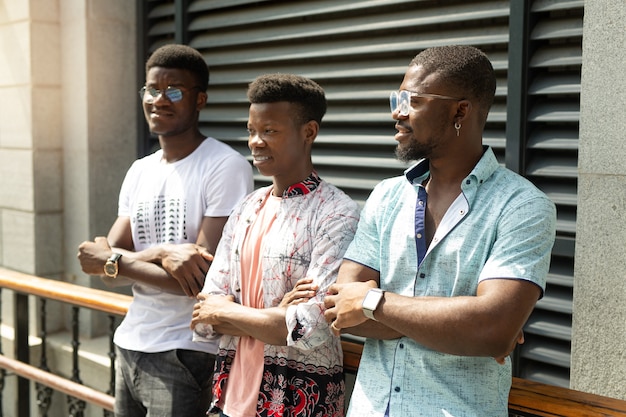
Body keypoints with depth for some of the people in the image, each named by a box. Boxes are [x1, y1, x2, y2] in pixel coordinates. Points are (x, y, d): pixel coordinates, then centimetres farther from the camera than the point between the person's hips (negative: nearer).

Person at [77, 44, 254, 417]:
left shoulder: (226, 167, -14)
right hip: (129, 345, 7)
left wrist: (112, 260, -10)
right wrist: (160, 253, -19)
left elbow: (204, 281, -19)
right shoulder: (139, 171, 8)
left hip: (186, 355, -6)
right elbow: (109, 269, 2)